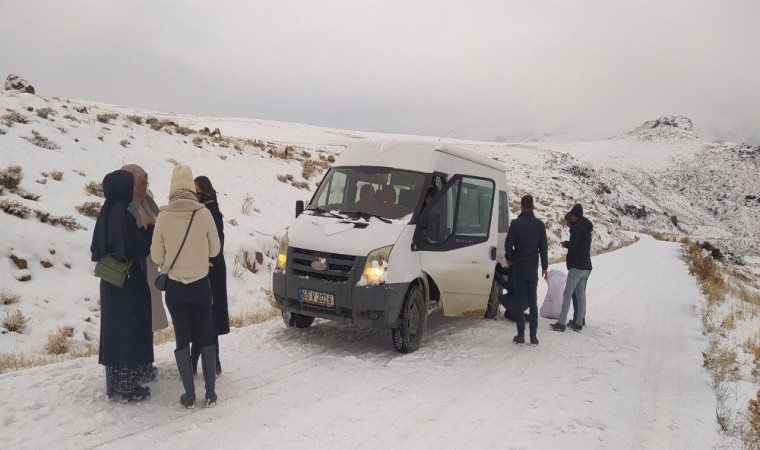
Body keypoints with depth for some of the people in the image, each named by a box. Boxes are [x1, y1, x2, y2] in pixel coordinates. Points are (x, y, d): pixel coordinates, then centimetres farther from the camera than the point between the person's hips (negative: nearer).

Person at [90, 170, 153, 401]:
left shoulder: (106, 212, 7)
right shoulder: (123, 212, -18)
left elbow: (97, 248, 12)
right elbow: (138, 248, -19)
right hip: (128, 280, -9)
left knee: (114, 329, 14)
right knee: (129, 330, 0)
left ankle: (115, 384, 23)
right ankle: (126, 386, 6)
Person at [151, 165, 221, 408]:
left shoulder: (163, 217, -9)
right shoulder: (204, 214, -11)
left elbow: (156, 256, -3)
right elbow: (214, 250, 1)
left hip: (175, 287, 0)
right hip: (200, 285, 0)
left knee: (182, 339, 11)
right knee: (205, 338, 12)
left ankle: (189, 395, 14)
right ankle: (210, 393, 15)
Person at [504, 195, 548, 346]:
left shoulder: (516, 223, -9)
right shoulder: (539, 224, 0)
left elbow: (508, 244, -11)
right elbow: (543, 247, 1)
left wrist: (510, 259, 7)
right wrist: (544, 266, 10)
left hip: (518, 267, -2)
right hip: (533, 268, 2)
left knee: (520, 301, 4)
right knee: (533, 302, 9)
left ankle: (520, 335, 3)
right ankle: (533, 336, 7)